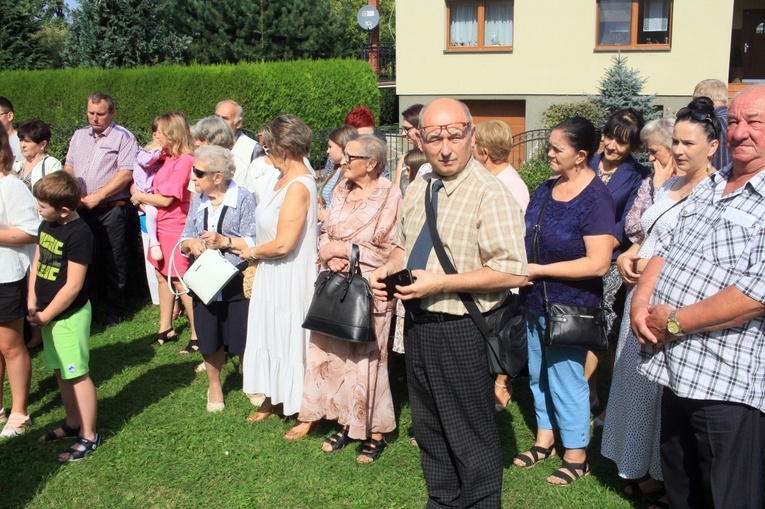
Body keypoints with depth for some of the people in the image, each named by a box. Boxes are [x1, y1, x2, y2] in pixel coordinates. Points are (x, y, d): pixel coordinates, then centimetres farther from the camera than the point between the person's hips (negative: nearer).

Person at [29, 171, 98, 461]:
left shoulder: (78, 234, -21)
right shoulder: (47, 225, 5)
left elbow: (73, 285, -21)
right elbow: (37, 263, 13)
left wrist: (45, 316, -14)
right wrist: (32, 302, 1)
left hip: (70, 315, -8)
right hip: (48, 312, 9)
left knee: (77, 374, -1)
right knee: (61, 371, 18)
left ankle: (88, 436, 10)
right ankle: (73, 423, 33)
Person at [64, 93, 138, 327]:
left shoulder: (123, 137, -5)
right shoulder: (79, 136, 15)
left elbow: (126, 174, -13)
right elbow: (68, 167, 17)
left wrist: (97, 196, -15)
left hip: (111, 209, -5)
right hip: (81, 209, 5)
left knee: (113, 261, 2)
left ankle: (114, 310, 13)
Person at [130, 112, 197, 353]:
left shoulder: (184, 160, -18)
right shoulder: (168, 158, 9)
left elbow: (166, 199, -19)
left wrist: (141, 196, -4)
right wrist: (144, 199, -1)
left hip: (175, 228, -9)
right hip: (161, 225, 9)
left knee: (179, 281, -3)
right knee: (162, 277, 14)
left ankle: (197, 334, 6)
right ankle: (166, 329, 26)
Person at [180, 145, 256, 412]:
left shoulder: (244, 199, -9)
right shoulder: (197, 201, 9)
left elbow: (254, 243, -12)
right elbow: (184, 240, 13)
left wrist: (225, 241, -21)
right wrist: (191, 243, -8)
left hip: (236, 282, -5)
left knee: (241, 340, 4)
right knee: (210, 341, 14)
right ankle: (214, 386, 35)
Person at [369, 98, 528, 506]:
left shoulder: (490, 194, -18)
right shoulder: (418, 189, 6)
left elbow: (514, 272, -24)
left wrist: (440, 282, -25)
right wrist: (388, 269, -1)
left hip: (461, 331, -8)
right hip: (417, 324, 8)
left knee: (471, 434, 7)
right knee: (428, 427, 22)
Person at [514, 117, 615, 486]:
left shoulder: (595, 199, -18)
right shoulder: (546, 189, 4)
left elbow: (598, 263, -24)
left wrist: (539, 270, -21)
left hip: (570, 306, -7)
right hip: (536, 301, 7)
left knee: (566, 380, 4)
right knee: (538, 373, 18)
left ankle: (576, 456, 22)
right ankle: (545, 440, 37)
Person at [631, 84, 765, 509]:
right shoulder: (710, 186, 11)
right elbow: (665, 249, 14)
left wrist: (675, 322, -16)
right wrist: (641, 303, -3)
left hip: (728, 383, -7)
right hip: (677, 368, 8)